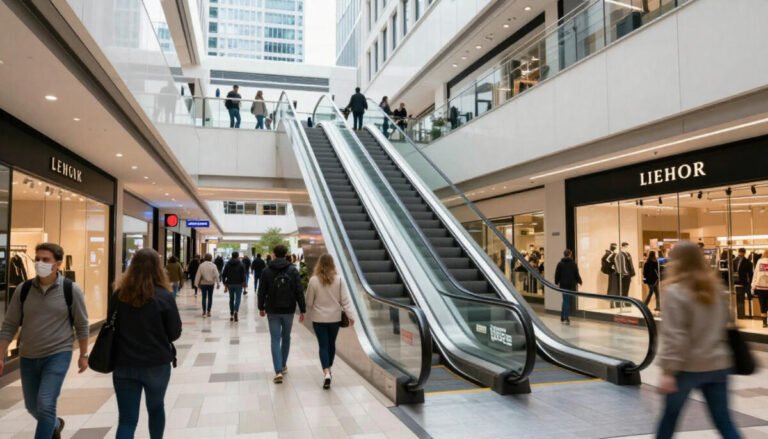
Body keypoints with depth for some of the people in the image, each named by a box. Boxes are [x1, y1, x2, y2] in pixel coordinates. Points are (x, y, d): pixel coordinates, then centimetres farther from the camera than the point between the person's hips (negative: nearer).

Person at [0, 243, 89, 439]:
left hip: (58, 355, -4)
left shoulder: (71, 290, -11)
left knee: (45, 404, -12)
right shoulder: (23, 289, -3)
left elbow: (81, 325, -3)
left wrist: (83, 355, 1)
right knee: (32, 406, 19)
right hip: (28, 357, 5)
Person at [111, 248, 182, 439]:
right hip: (157, 364, -1)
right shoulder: (164, 296, -13)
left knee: (127, 419, 4)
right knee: (156, 408, 22)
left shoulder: (119, 295, -5)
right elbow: (175, 333, -6)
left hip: (124, 364, 2)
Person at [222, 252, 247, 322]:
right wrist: (244, 283, -2)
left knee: (231, 299, 13)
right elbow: (243, 275, -10)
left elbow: (223, 274, 4)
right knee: (238, 298, -1)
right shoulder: (241, 264, -5)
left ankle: (231, 315, 15)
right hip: (238, 284, -3)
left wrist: (225, 283, 8)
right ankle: (235, 312, -22)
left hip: (230, 284, 3)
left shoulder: (228, 264, 6)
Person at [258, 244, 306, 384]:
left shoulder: (267, 271, -3)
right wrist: (302, 310, -3)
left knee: (275, 340, 0)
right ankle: (283, 366, 30)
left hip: (273, 311, -1)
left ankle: (278, 371, -9)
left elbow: (262, 291, 1)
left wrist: (261, 307, 14)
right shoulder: (293, 270, -4)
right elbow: (299, 291, -7)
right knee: (286, 337, 18)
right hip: (288, 310, 1)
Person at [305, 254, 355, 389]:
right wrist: (349, 315, 0)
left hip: (319, 318, -2)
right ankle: (329, 369, 33)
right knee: (331, 344, 18)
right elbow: (345, 299, -6)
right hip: (335, 318, 2)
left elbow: (309, 301, -4)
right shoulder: (338, 279, -7)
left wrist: (312, 311, 16)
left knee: (323, 345, 1)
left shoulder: (313, 280, -11)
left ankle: (326, 372, -14)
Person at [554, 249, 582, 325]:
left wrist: (557, 282, 15)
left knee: (565, 301, 9)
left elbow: (557, 274, 4)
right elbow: (577, 274, 0)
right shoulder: (573, 263, -1)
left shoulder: (560, 264, 3)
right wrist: (579, 282, 12)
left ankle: (563, 318, 6)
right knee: (568, 301, 5)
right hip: (572, 285, -1)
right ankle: (566, 318, -3)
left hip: (563, 285, 1)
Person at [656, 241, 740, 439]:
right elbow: (724, 324, 15)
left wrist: (668, 370, -18)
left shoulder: (675, 291, -15)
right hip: (717, 364, 5)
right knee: (724, 421, 11)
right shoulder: (717, 287, 6)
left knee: (670, 415, 14)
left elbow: (673, 336, -19)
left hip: (688, 366, -5)